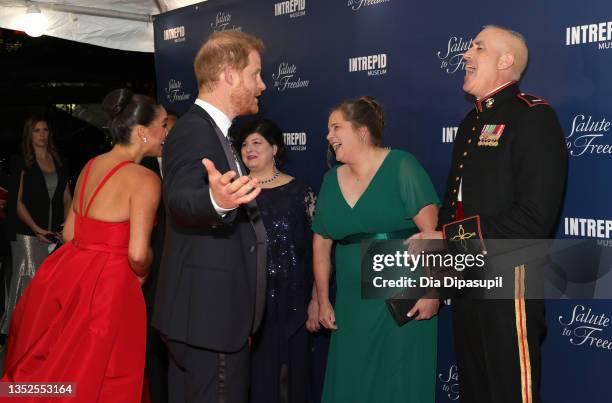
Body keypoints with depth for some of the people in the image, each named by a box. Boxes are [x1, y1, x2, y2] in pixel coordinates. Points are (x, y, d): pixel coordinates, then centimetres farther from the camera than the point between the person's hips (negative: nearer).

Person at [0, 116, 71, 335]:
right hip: (28, 233, -4)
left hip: (55, 234, 4)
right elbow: (18, 201, -3)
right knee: (28, 281, -5)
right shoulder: (21, 163, 2)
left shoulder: (59, 163, 15)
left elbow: (67, 199, 15)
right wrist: (36, 229, -13)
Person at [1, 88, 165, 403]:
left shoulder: (91, 166, 8)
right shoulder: (145, 179, -15)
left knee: (46, 364, 21)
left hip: (67, 273, 8)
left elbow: (70, 233, 13)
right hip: (106, 283, -8)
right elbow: (138, 254, -20)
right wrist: (142, 274, 0)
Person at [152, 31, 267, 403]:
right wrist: (215, 201, -54)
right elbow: (180, 200, -34)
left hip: (214, 308, 10)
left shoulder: (213, 129, 14)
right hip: (208, 311, -10)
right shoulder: (194, 128, -16)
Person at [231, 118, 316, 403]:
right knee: (255, 372, 5)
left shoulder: (299, 192, 2)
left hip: (291, 303, 0)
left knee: (292, 371, 7)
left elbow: (315, 248, 1)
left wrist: (316, 300, -3)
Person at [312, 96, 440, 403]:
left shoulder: (401, 167, -8)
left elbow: (432, 231, -13)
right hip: (352, 305, 5)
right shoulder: (331, 180, 8)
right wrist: (323, 301, 12)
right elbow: (321, 244, 13)